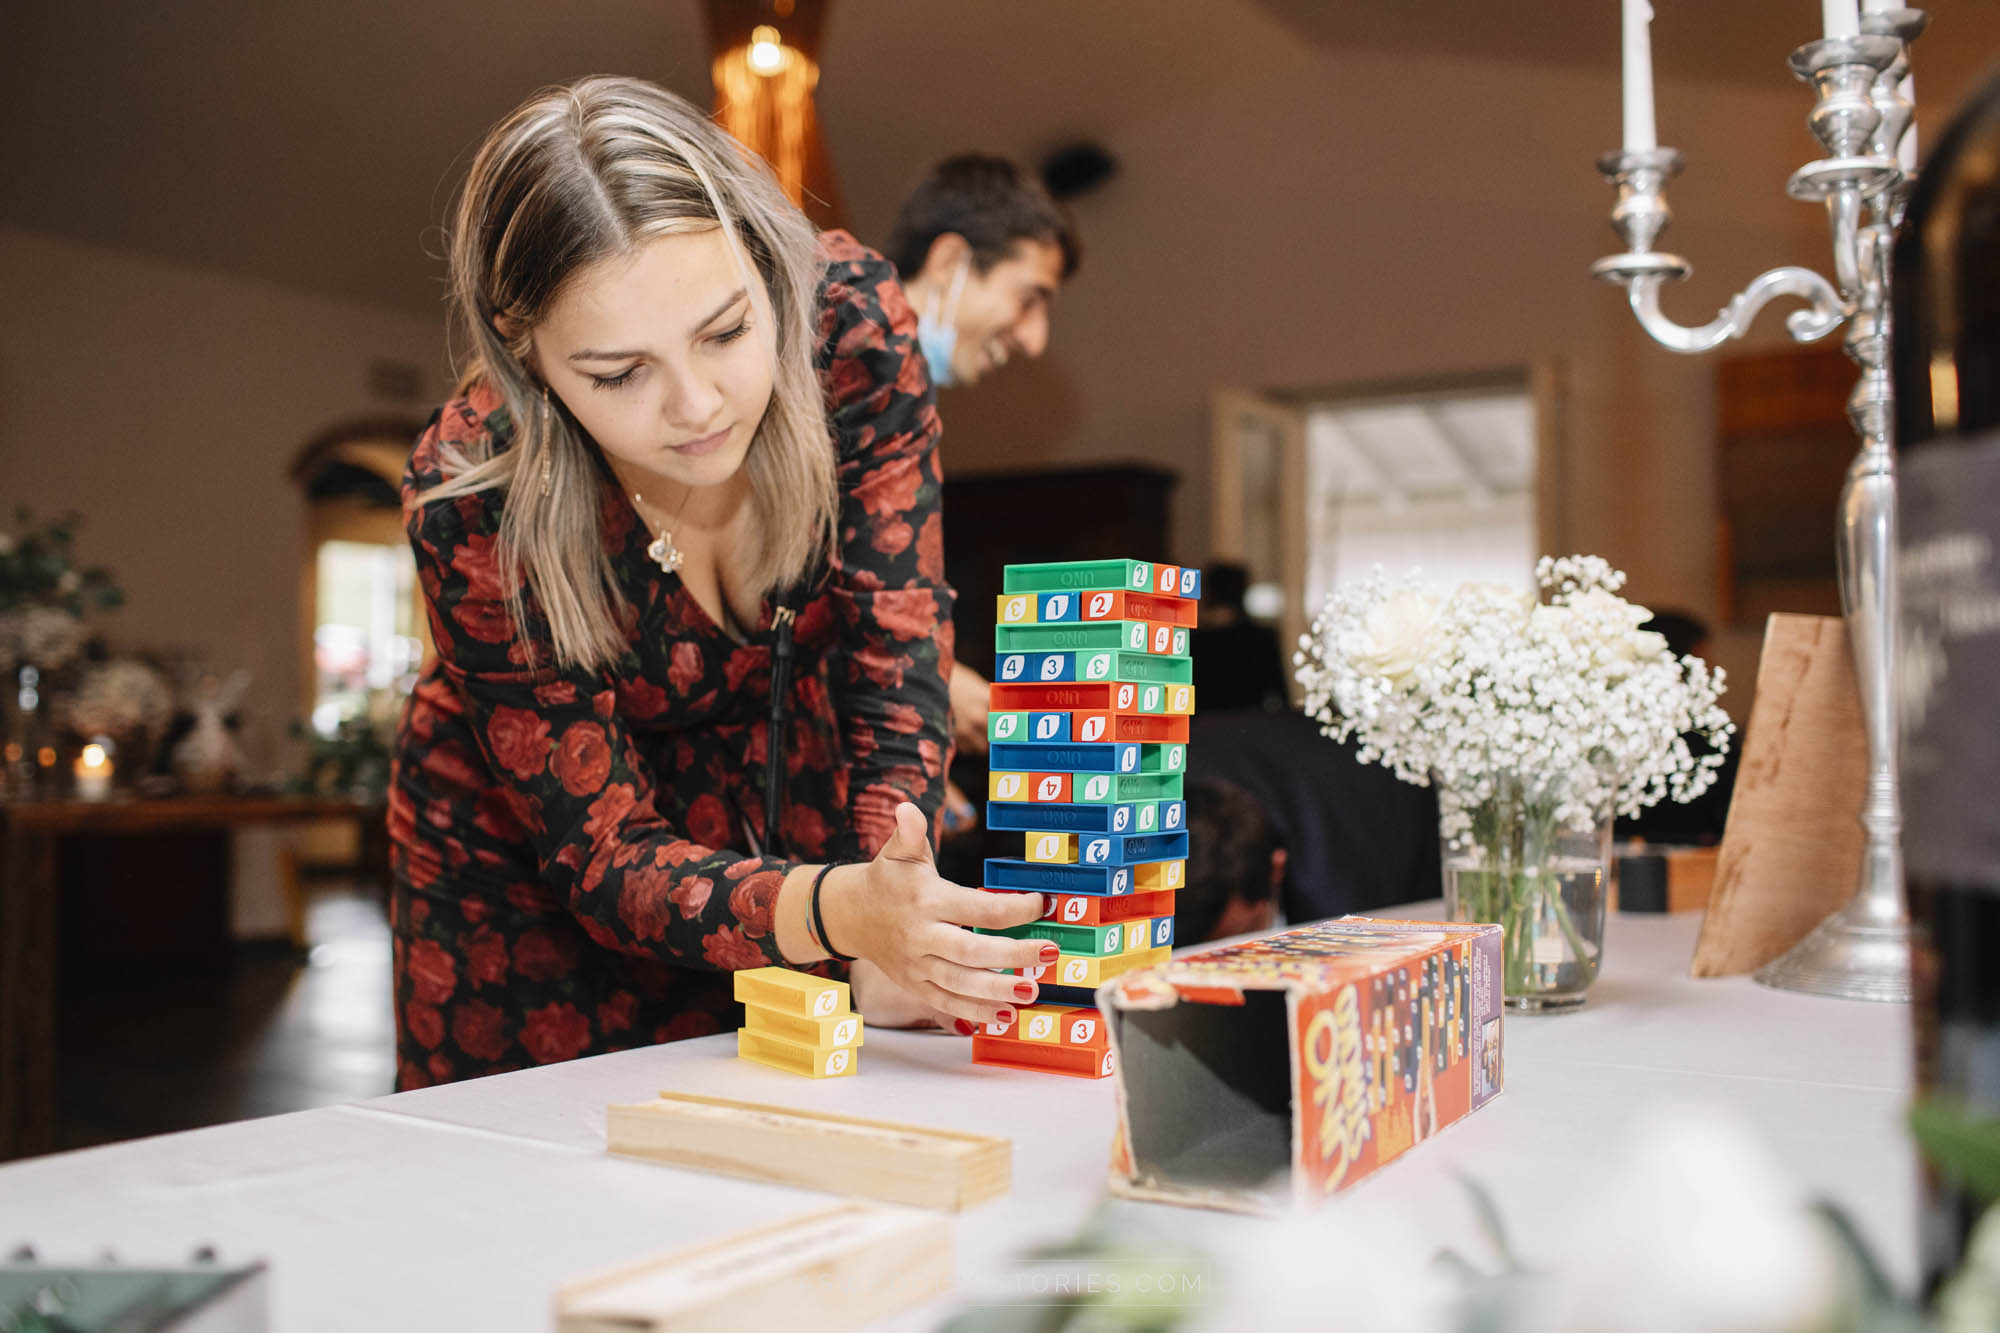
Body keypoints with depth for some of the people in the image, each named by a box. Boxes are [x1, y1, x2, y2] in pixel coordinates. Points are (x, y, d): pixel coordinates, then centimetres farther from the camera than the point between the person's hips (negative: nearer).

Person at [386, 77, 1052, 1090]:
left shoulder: (852, 327, -27)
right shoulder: (471, 507, -32)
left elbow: (896, 667, -23)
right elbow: (607, 855, -29)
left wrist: (890, 950, -35)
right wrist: (845, 911, -48)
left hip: (781, 793, 2)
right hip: (532, 857, -2)